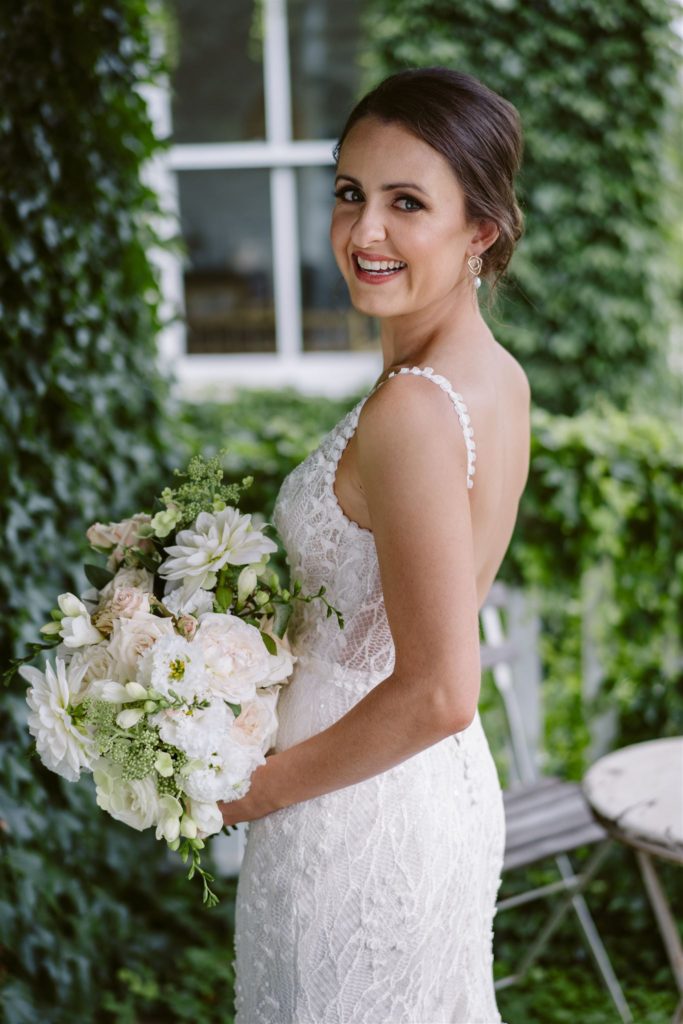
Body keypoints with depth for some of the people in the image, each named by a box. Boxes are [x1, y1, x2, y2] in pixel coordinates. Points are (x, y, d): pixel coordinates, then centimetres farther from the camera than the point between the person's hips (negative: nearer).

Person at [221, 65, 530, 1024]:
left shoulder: (410, 409, -26)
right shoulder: (498, 376, 1)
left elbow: (439, 693, -26)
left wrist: (265, 783, -13)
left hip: (362, 814, -8)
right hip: (453, 791, 8)